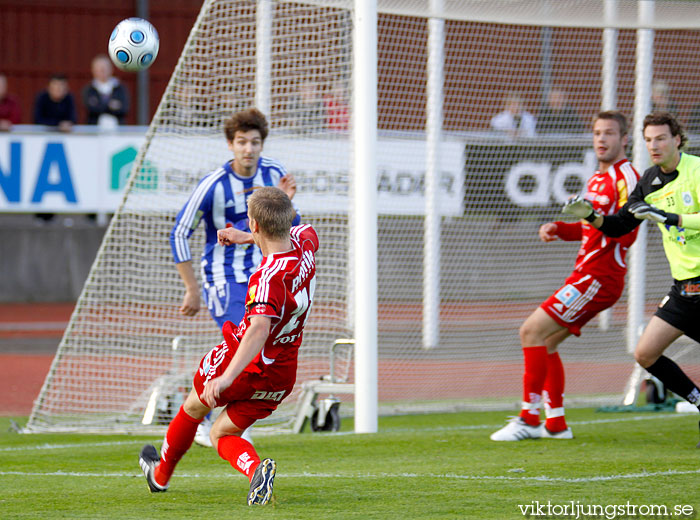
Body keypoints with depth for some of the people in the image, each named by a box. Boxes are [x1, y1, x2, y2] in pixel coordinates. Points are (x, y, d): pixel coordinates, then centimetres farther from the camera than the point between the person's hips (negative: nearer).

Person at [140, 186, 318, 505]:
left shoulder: (268, 278, -30)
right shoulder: (305, 242, -7)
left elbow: (259, 329, -45)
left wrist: (227, 377, -54)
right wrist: (246, 238, 28)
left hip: (246, 365, -6)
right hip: (283, 377, 6)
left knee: (195, 406, 24)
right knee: (221, 434, 18)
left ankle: (161, 473, 45)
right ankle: (256, 469, -14)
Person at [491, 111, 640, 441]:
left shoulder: (625, 177, -11)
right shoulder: (597, 178, 19)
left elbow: (627, 233, -19)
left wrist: (596, 217, -33)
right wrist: (558, 229, 13)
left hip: (598, 277, -10)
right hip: (586, 275, 10)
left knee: (532, 331, -14)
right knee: (545, 342, 12)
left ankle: (529, 419, -12)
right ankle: (555, 424, 15)